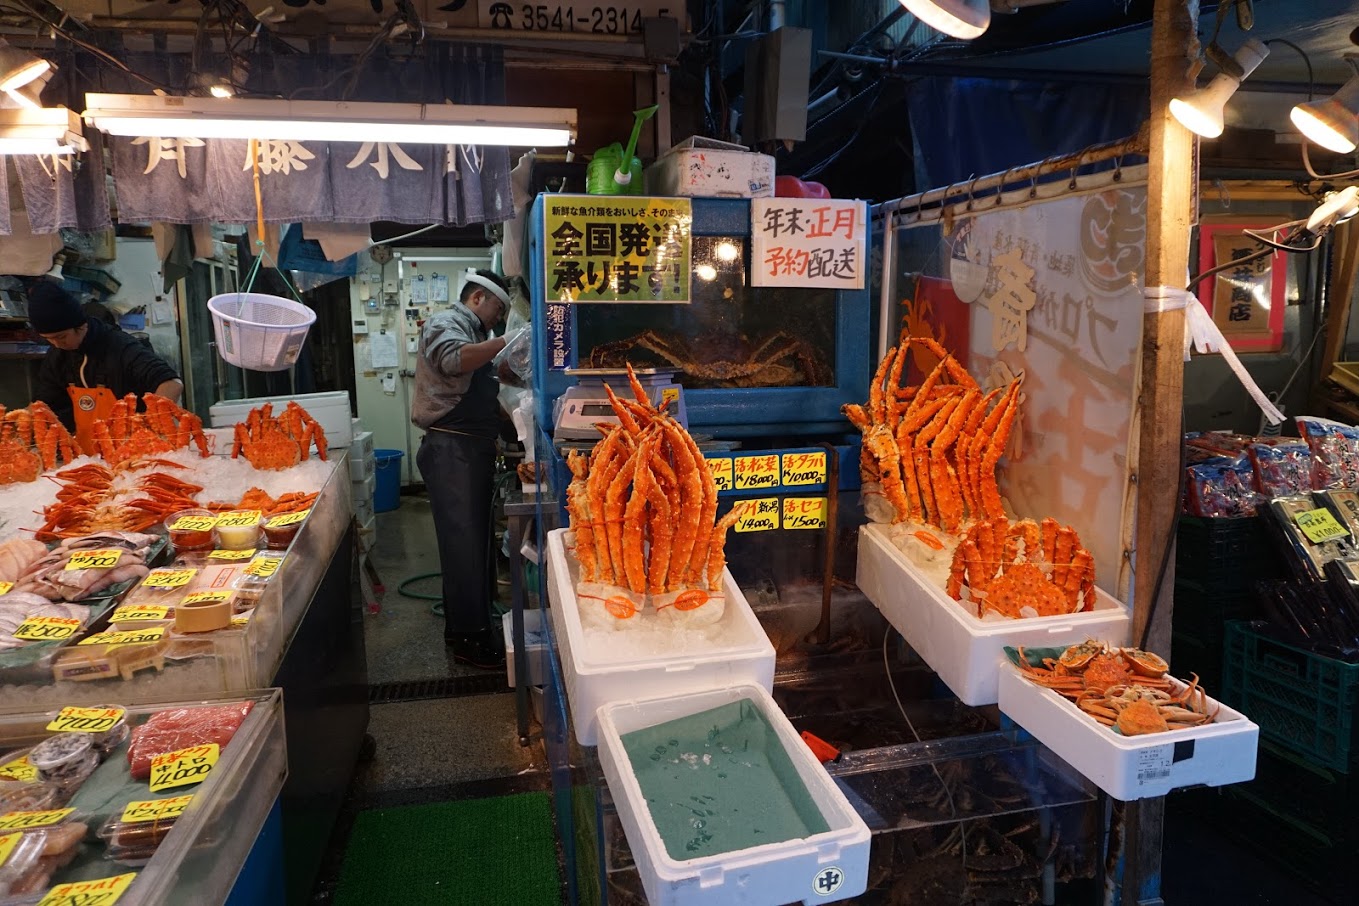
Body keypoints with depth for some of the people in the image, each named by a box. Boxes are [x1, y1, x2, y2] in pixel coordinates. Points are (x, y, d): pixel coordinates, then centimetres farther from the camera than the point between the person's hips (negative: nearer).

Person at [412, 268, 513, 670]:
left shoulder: (474, 331, 24)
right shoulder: (444, 323, -5)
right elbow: (455, 359, -30)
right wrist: (507, 342, -29)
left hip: (474, 448, 10)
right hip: (451, 449, -10)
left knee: (474, 539, 15)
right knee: (464, 542, -8)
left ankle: (464, 625, 26)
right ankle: (469, 639, -1)